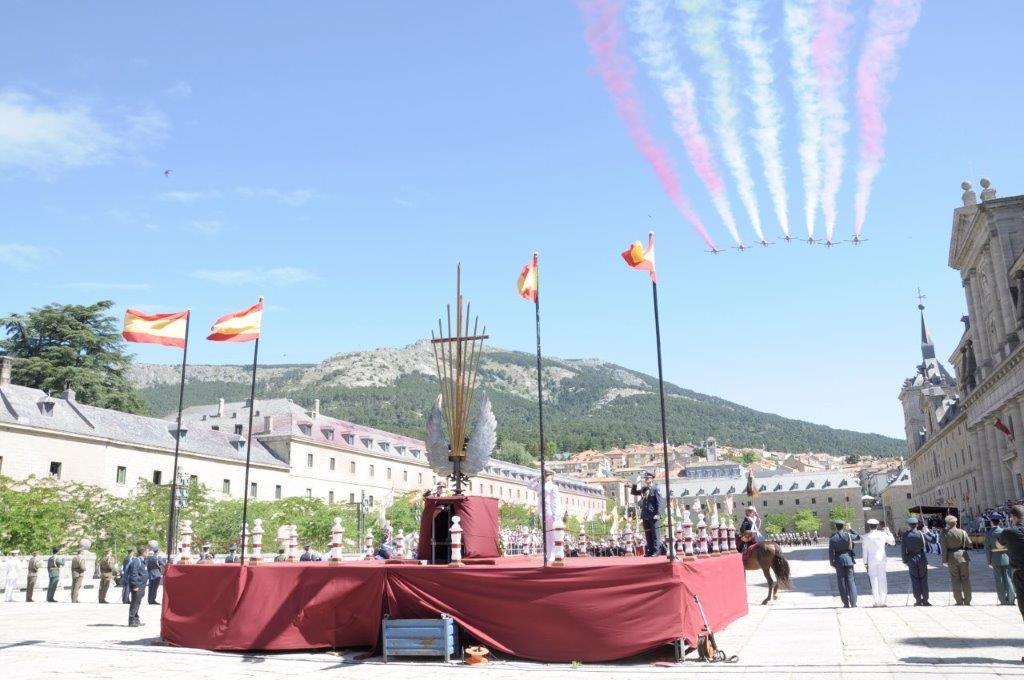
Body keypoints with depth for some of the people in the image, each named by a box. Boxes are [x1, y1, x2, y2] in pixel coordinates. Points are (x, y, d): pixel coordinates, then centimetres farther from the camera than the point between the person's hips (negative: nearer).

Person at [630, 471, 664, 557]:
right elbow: (633, 492, 24)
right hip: (645, 516, 7)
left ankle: (656, 551, 2)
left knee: (654, 534, -2)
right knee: (647, 534, 9)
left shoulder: (655, 489, -6)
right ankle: (649, 551, 13)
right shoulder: (643, 489, 14)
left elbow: (660, 502, -10)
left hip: (653, 516, -7)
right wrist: (635, 483, 10)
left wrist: (658, 514, -18)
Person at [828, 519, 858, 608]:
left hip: (839, 561, -1)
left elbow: (831, 551, -6)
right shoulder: (848, 535, -6)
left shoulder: (832, 538, -6)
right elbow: (858, 537, 12)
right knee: (850, 581, 6)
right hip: (848, 560, 1)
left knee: (842, 581, 6)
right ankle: (853, 602, 2)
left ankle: (846, 603, 7)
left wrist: (832, 563, 1)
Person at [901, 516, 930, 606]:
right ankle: (925, 600, 8)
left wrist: (905, 561, 4)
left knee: (915, 581, 6)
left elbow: (903, 549, -6)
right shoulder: (920, 533, -8)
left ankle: (918, 601, 7)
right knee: (923, 580, 7)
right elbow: (926, 545, 4)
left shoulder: (905, 535, -5)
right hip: (922, 558, 0)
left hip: (911, 559, 0)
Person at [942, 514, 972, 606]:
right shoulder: (963, 532, -3)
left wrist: (944, 560, 0)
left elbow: (944, 548, -6)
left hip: (952, 558, -1)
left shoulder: (945, 534, -7)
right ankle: (967, 601, 13)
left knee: (955, 579, 6)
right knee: (965, 579, 9)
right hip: (963, 556, 1)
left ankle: (959, 601, 6)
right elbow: (969, 545, 4)